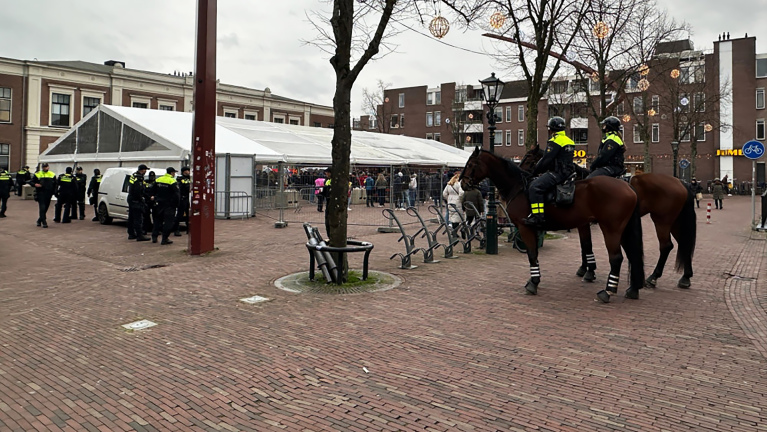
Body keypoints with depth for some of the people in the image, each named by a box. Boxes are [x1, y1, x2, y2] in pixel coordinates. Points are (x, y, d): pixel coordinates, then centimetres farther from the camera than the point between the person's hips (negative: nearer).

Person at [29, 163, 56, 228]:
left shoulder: (52, 174, 10)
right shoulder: (37, 174, 2)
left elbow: (55, 184, 18)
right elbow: (31, 182, 5)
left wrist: (54, 192, 10)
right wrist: (35, 184, -17)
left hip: (48, 194, 4)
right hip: (40, 193, -4)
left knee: (45, 208, 10)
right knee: (42, 207, -11)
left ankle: (39, 220, 28)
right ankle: (44, 222, -13)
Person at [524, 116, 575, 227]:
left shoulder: (555, 141, -13)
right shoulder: (569, 141, 19)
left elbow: (546, 160, -17)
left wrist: (535, 171, -3)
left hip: (558, 173, -11)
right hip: (567, 171, 11)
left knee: (535, 186, -22)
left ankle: (538, 217, -31)